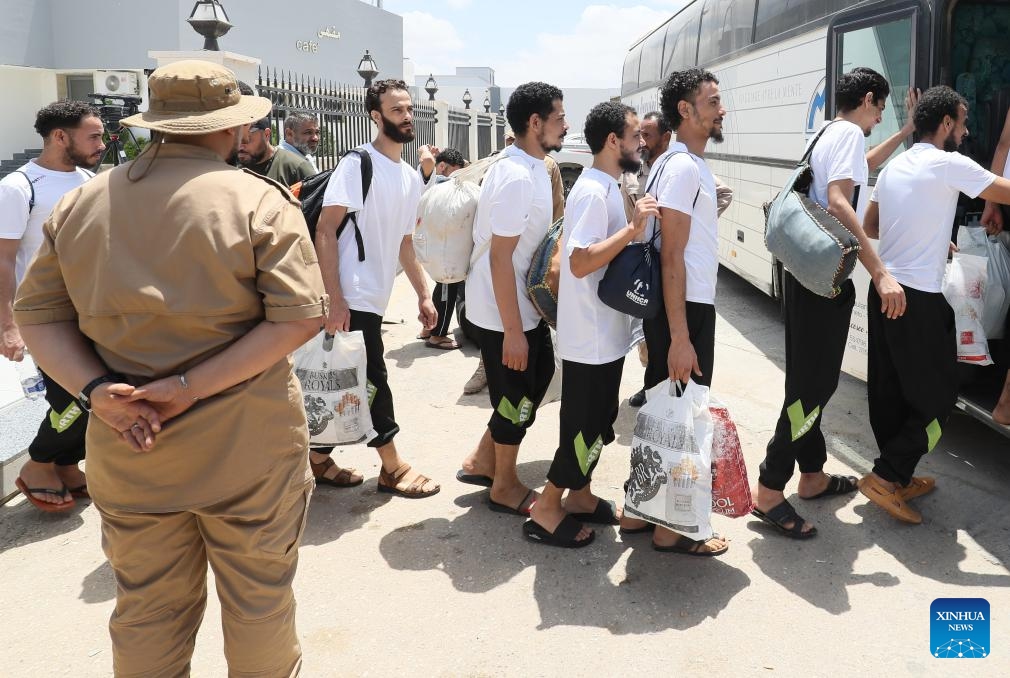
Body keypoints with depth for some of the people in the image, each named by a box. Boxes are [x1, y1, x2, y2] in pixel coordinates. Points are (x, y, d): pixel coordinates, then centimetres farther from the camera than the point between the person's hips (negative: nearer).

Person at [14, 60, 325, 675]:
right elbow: (298, 317, -18)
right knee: (259, 601, 17)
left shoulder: (79, 204, 3)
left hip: (126, 449, 4)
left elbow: (38, 313, 3)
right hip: (246, 450, -4)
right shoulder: (259, 200, -10)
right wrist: (191, 387, -18)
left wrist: (95, 388, -9)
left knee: (146, 612, 19)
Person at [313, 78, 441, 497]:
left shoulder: (411, 177, 14)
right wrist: (335, 300, -23)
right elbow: (325, 231, -16)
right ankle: (392, 468, 14)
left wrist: (423, 294, 16)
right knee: (373, 382, -1)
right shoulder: (358, 165, -11)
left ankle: (319, 461, 27)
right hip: (352, 299, -8)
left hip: (373, 300, 8)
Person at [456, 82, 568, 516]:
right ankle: (504, 487, 26)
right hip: (503, 311, -10)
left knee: (537, 376, 20)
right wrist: (512, 331, -24)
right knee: (517, 396, 5)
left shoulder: (532, 167, 7)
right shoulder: (517, 177, -24)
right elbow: (499, 257, -25)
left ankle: (482, 460, 32)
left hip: (524, 302, 10)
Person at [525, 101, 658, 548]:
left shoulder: (606, 189, 12)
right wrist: (633, 228, -28)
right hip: (590, 338, -10)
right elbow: (580, 262, -28)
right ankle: (545, 511, 11)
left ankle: (579, 496, 31)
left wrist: (634, 228, 8)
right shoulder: (592, 192, -19)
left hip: (605, 334, 10)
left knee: (598, 424, 18)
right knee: (585, 428, -1)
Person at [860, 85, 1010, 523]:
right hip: (918, 297, -8)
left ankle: (900, 478, 24)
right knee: (937, 397, 3)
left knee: (888, 391, 12)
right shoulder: (950, 165, -9)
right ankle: (885, 477, -1)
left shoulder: (894, 167, 14)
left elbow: (869, 227, 22)